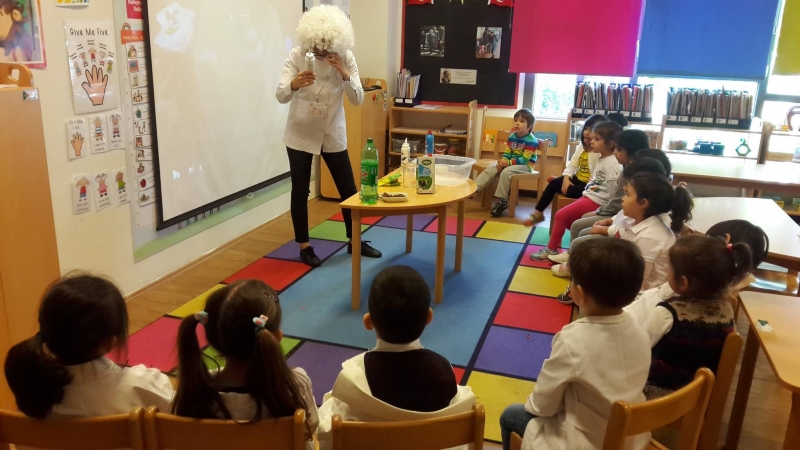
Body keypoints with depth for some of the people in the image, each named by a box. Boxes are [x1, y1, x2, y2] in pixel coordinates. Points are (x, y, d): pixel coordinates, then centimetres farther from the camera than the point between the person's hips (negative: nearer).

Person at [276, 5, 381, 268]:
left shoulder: (346, 58, -9)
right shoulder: (297, 56, -13)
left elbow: (358, 100, -12)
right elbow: (281, 96, -21)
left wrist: (345, 74, -29)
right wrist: (293, 84, -43)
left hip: (333, 135, 2)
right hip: (300, 134, -2)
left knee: (348, 188, 7)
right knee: (300, 191, 3)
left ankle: (354, 241, 25)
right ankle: (304, 246, 19)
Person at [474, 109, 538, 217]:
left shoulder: (531, 141, -17)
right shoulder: (512, 137, 5)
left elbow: (524, 160, -22)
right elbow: (507, 153, 8)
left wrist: (508, 163, -27)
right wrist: (502, 162, -14)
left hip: (525, 166, -7)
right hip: (510, 163, 7)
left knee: (506, 172, -33)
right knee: (490, 168, -12)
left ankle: (501, 201, -25)